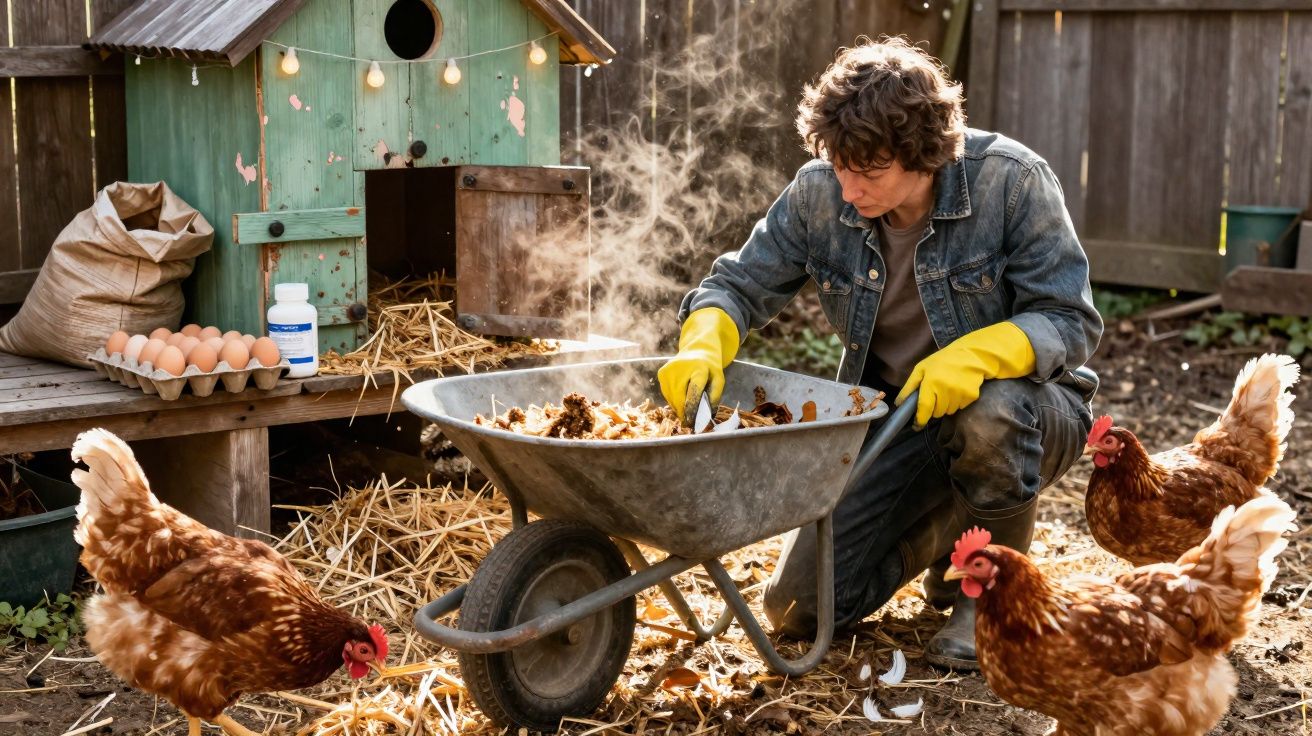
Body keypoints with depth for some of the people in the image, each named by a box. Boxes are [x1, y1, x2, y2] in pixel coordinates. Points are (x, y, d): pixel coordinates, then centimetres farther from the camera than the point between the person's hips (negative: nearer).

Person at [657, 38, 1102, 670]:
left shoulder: (1011, 180, -21)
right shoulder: (820, 193, -11)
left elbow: (1071, 321, -19)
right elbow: (740, 284, -1)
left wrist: (979, 354, -39)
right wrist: (703, 344, -25)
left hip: (1025, 407, -3)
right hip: (893, 423, 4)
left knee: (990, 413, -42)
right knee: (797, 608, -6)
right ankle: (952, 526, 22)